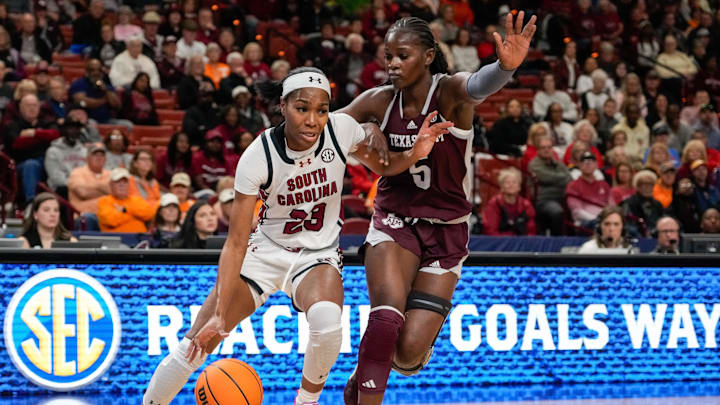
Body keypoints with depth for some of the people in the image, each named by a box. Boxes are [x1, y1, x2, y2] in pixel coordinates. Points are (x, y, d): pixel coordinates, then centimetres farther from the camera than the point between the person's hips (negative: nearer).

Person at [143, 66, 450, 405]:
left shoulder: (342, 129, -16)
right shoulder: (258, 157, -22)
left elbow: (383, 168, 4)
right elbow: (236, 242, -22)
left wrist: (414, 154, -19)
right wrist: (219, 314, -28)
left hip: (318, 255, 1)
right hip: (266, 249, -1)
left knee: (326, 320, -34)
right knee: (193, 348, -12)